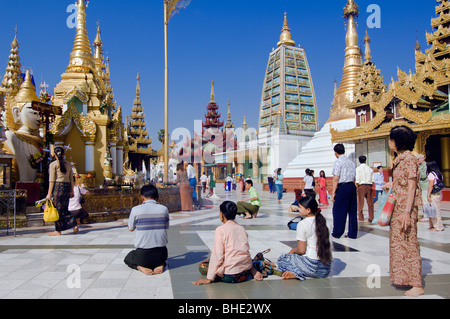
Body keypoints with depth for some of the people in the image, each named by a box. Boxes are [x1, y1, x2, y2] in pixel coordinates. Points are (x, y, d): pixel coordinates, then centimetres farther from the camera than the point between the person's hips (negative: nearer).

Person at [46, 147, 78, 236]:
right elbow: (71, 179, 12)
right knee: (65, 209, 15)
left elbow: (52, 180, -7)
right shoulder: (68, 164, 10)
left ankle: (58, 231, 7)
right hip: (67, 186, 5)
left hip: (58, 186, -5)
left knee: (58, 209, 2)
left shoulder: (53, 164, -4)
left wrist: (49, 193, -4)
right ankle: (74, 225, 5)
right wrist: (72, 191, 18)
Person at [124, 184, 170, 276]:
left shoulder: (136, 210, -10)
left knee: (127, 259, 31)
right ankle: (161, 264, 5)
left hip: (143, 256, -2)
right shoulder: (164, 209, -5)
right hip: (161, 254, 2)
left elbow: (131, 229, 7)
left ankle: (141, 267, 0)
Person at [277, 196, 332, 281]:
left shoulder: (302, 224, -14)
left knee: (281, 259, 12)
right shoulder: (321, 221, 6)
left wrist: (293, 250, 9)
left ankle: (297, 273, -12)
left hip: (311, 266, -7)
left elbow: (301, 250, -13)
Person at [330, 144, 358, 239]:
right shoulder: (351, 162, 14)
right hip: (352, 186, 7)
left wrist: (333, 193, -10)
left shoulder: (338, 162, -8)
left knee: (338, 210, 3)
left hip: (343, 187, -7)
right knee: (352, 210, 11)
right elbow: (354, 177, 14)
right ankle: (353, 233, 17)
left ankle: (337, 233, 11)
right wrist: (352, 187, 18)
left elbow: (336, 179, -12)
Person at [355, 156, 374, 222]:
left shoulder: (358, 168, -1)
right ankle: (371, 218, 7)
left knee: (360, 202, 5)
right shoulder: (370, 169, 10)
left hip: (361, 186, -3)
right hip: (369, 186, 3)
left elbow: (357, 179, -8)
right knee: (370, 202, 6)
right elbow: (372, 180, 6)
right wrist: (371, 187, 13)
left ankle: (361, 217, 8)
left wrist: (357, 187, -3)